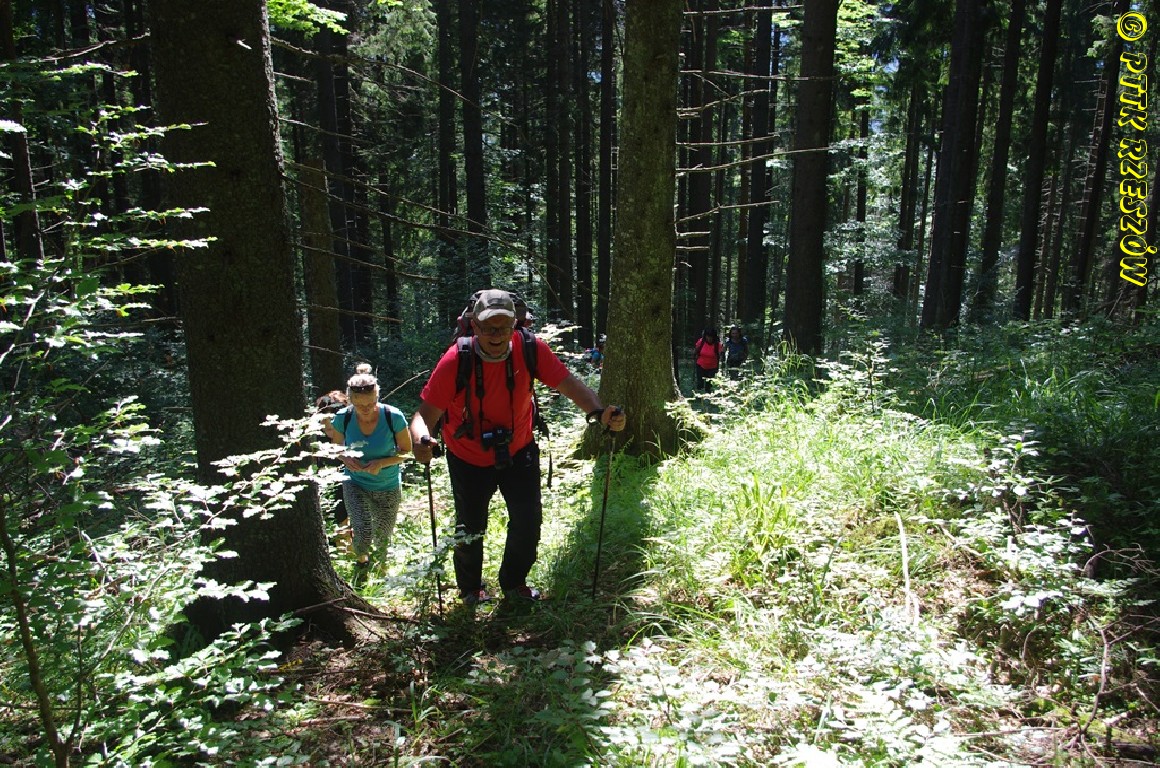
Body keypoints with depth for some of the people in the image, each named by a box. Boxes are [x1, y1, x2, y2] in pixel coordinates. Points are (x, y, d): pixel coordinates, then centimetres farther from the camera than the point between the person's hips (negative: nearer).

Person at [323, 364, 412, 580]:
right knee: (363, 534, -15)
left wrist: (382, 462, -26)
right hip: (355, 484, 0)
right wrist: (346, 458, -20)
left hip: (388, 487, 0)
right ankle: (362, 560, 23)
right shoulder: (342, 418, -16)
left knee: (383, 537, 14)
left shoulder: (393, 417, -22)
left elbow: (406, 451, -9)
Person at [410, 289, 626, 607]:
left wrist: (599, 411, -43)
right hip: (469, 458, -1)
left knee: (529, 521, 2)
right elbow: (426, 413, -29)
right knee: (470, 529, 12)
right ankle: (470, 588, 44)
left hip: (518, 451, 2)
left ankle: (514, 583, 33)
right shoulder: (456, 360, -27)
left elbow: (569, 383, -24)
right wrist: (421, 440, -51)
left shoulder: (531, 349, -21)